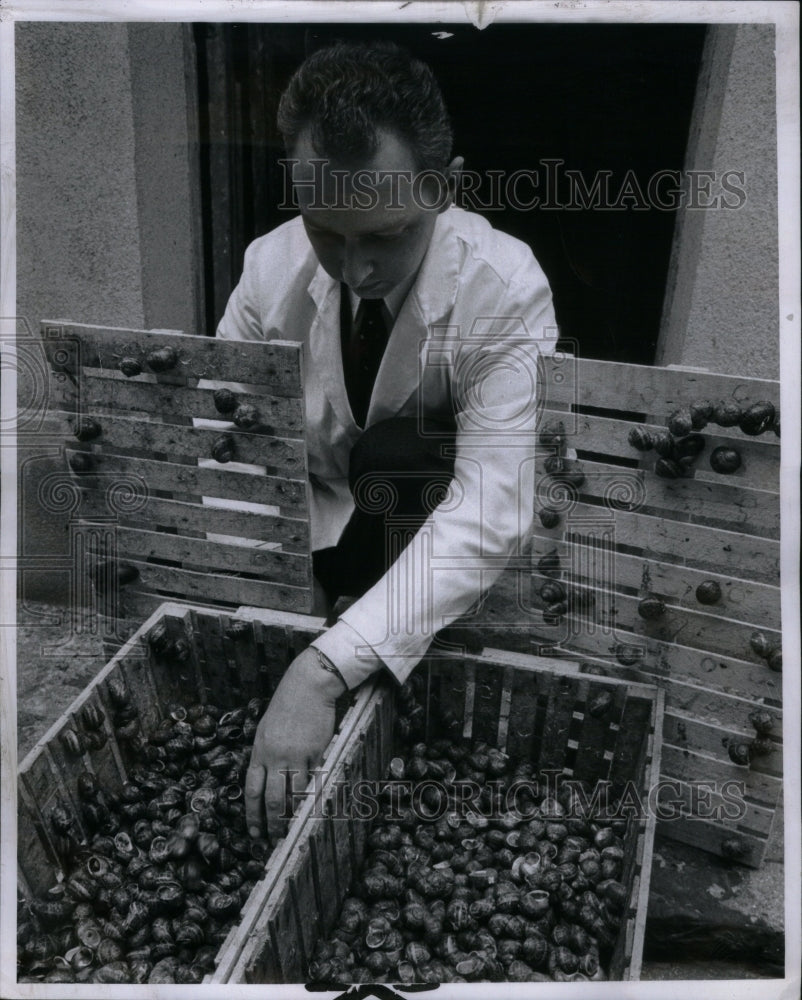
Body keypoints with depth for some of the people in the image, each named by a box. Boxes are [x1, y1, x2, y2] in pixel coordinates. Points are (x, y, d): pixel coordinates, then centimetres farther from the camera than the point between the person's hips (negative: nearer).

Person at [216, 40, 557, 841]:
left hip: (441, 527, -1)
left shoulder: (507, 290, -24)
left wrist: (325, 668, -42)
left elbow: (491, 510, -33)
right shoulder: (269, 266, -13)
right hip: (319, 527, 2)